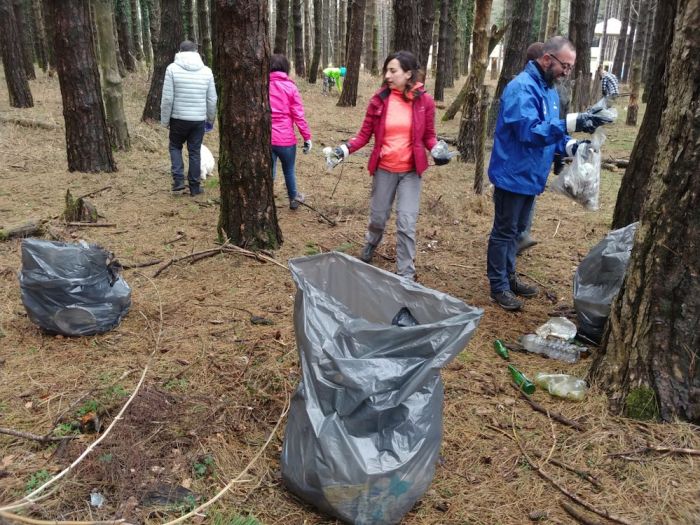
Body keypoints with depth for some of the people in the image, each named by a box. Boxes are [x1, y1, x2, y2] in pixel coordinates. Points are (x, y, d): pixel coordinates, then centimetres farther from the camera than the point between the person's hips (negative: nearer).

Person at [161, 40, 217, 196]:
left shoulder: (172, 68, -9)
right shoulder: (206, 71, -1)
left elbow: (167, 98, -9)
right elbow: (212, 99, 3)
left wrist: (165, 120, 2)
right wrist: (211, 119, 18)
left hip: (179, 119, -2)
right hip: (199, 119, 2)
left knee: (175, 147, 19)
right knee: (195, 152, 12)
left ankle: (178, 180, 7)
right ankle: (194, 187, 17)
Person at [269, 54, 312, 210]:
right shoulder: (290, 87, -4)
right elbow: (298, 115, -7)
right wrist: (307, 137, 0)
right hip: (285, 138, -1)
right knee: (289, 171, 19)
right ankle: (293, 198, 38)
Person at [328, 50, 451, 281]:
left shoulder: (424, 101, -5)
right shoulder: (379, 99, -6)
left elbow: (428, 136, 4)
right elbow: (365, 134, -2)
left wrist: (437, 149, -15)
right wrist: (346, 148, -17)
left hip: (411, 171, -1)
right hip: (383, 169, 1)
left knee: (406, 223, -4)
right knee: (378, 217, 15)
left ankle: (406, 273, 11)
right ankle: (371, 243, 50)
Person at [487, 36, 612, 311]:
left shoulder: (549, 89, 10)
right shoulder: (522, 87, -20)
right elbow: (529, 132, -30)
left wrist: (569, 145, -4)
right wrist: (570, 123, -38)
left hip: (530, 175, 9)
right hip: (513, 175, -9)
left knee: (516, 230, 18)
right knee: (504, 232, 2)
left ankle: (508, 276, 32)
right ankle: (498, 286, 14)